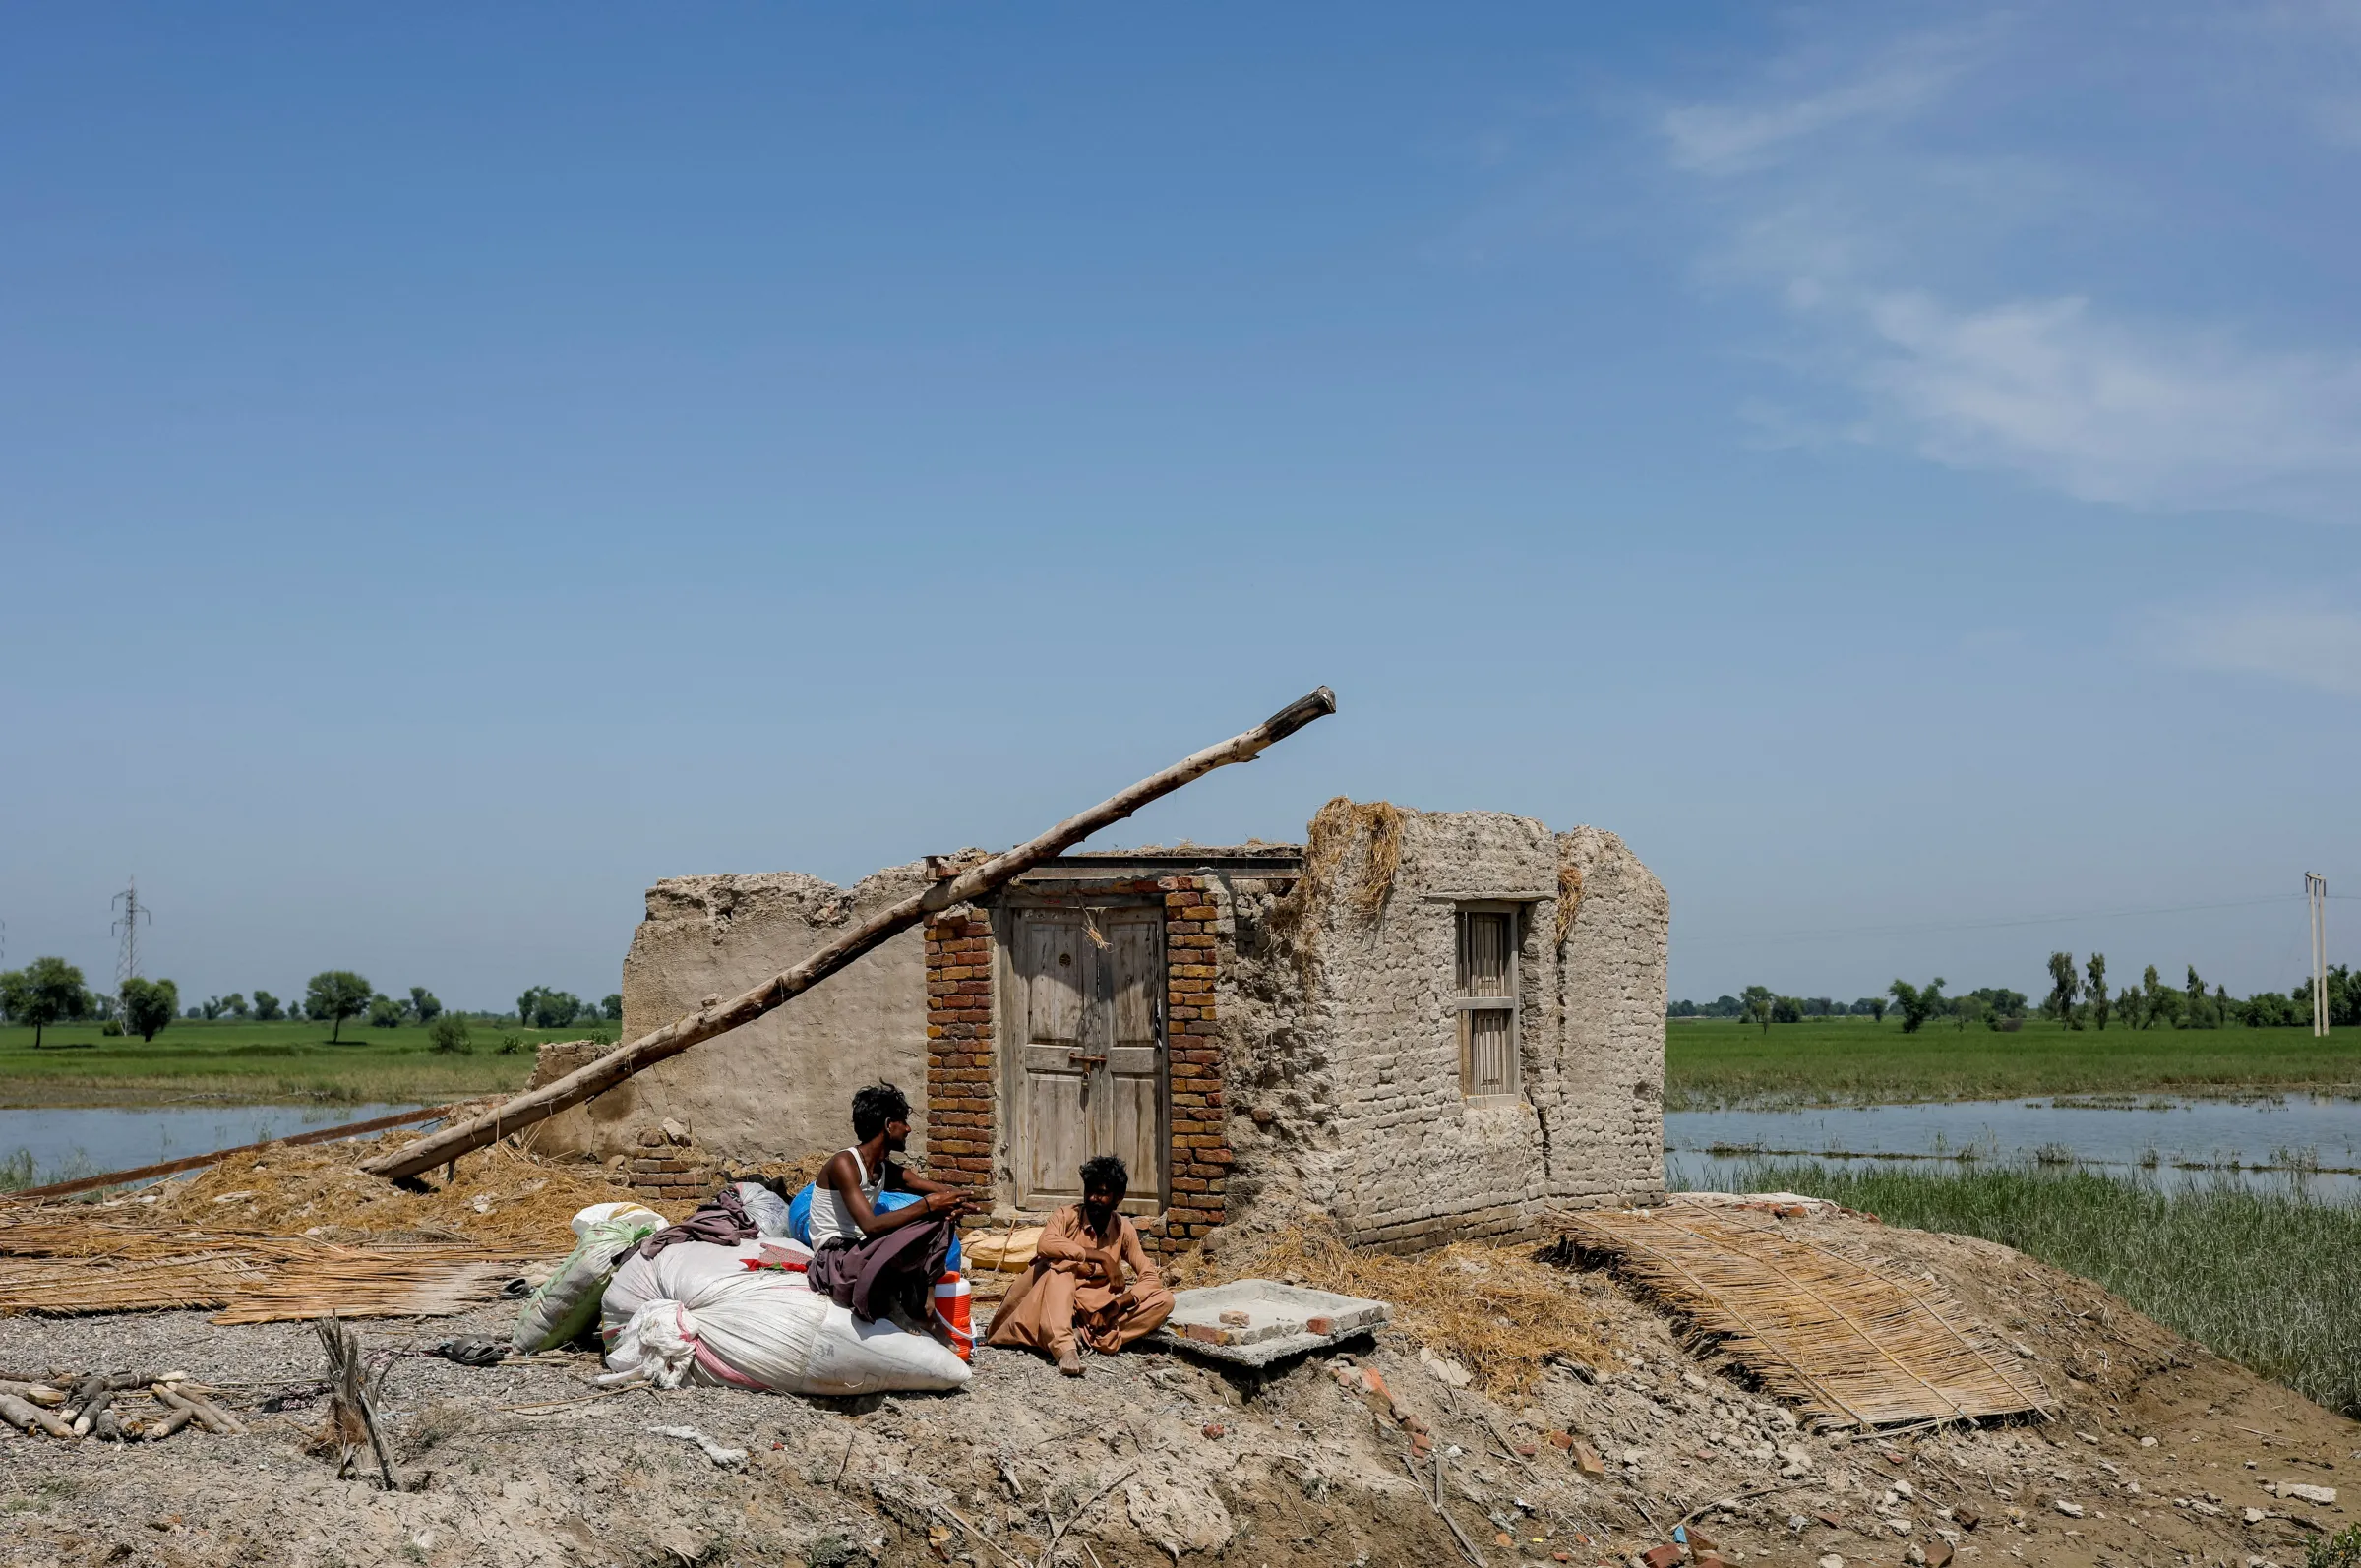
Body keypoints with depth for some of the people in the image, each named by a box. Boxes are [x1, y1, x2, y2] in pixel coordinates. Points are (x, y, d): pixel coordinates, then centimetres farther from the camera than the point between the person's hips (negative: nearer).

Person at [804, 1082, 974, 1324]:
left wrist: (952, 1205, -15)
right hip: (833, 1262, -9)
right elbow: (871, 1225, -27)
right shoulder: (844, 1164, -14)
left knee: (940, 1219, -2)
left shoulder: (886, 1170, 13)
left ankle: (924, 1299, -12)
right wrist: (929, 1204, -27)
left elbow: (943, 1192, 11)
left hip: (861, 1255, 9)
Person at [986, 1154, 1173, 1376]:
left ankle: (1092, 1336, -29)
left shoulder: (1124, 1229, -1)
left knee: (1164, 1300, -17)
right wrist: (1101, 1257, -32)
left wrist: (1117, 1305, -23)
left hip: (1099, 1307, 3)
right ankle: (1063, 1347, -49)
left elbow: (1150, 1277, -6)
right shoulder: (1068, 1216, -9)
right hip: (1059, 1302, -3)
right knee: (1060, 1263, -34)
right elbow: (1045, 1245, -31)